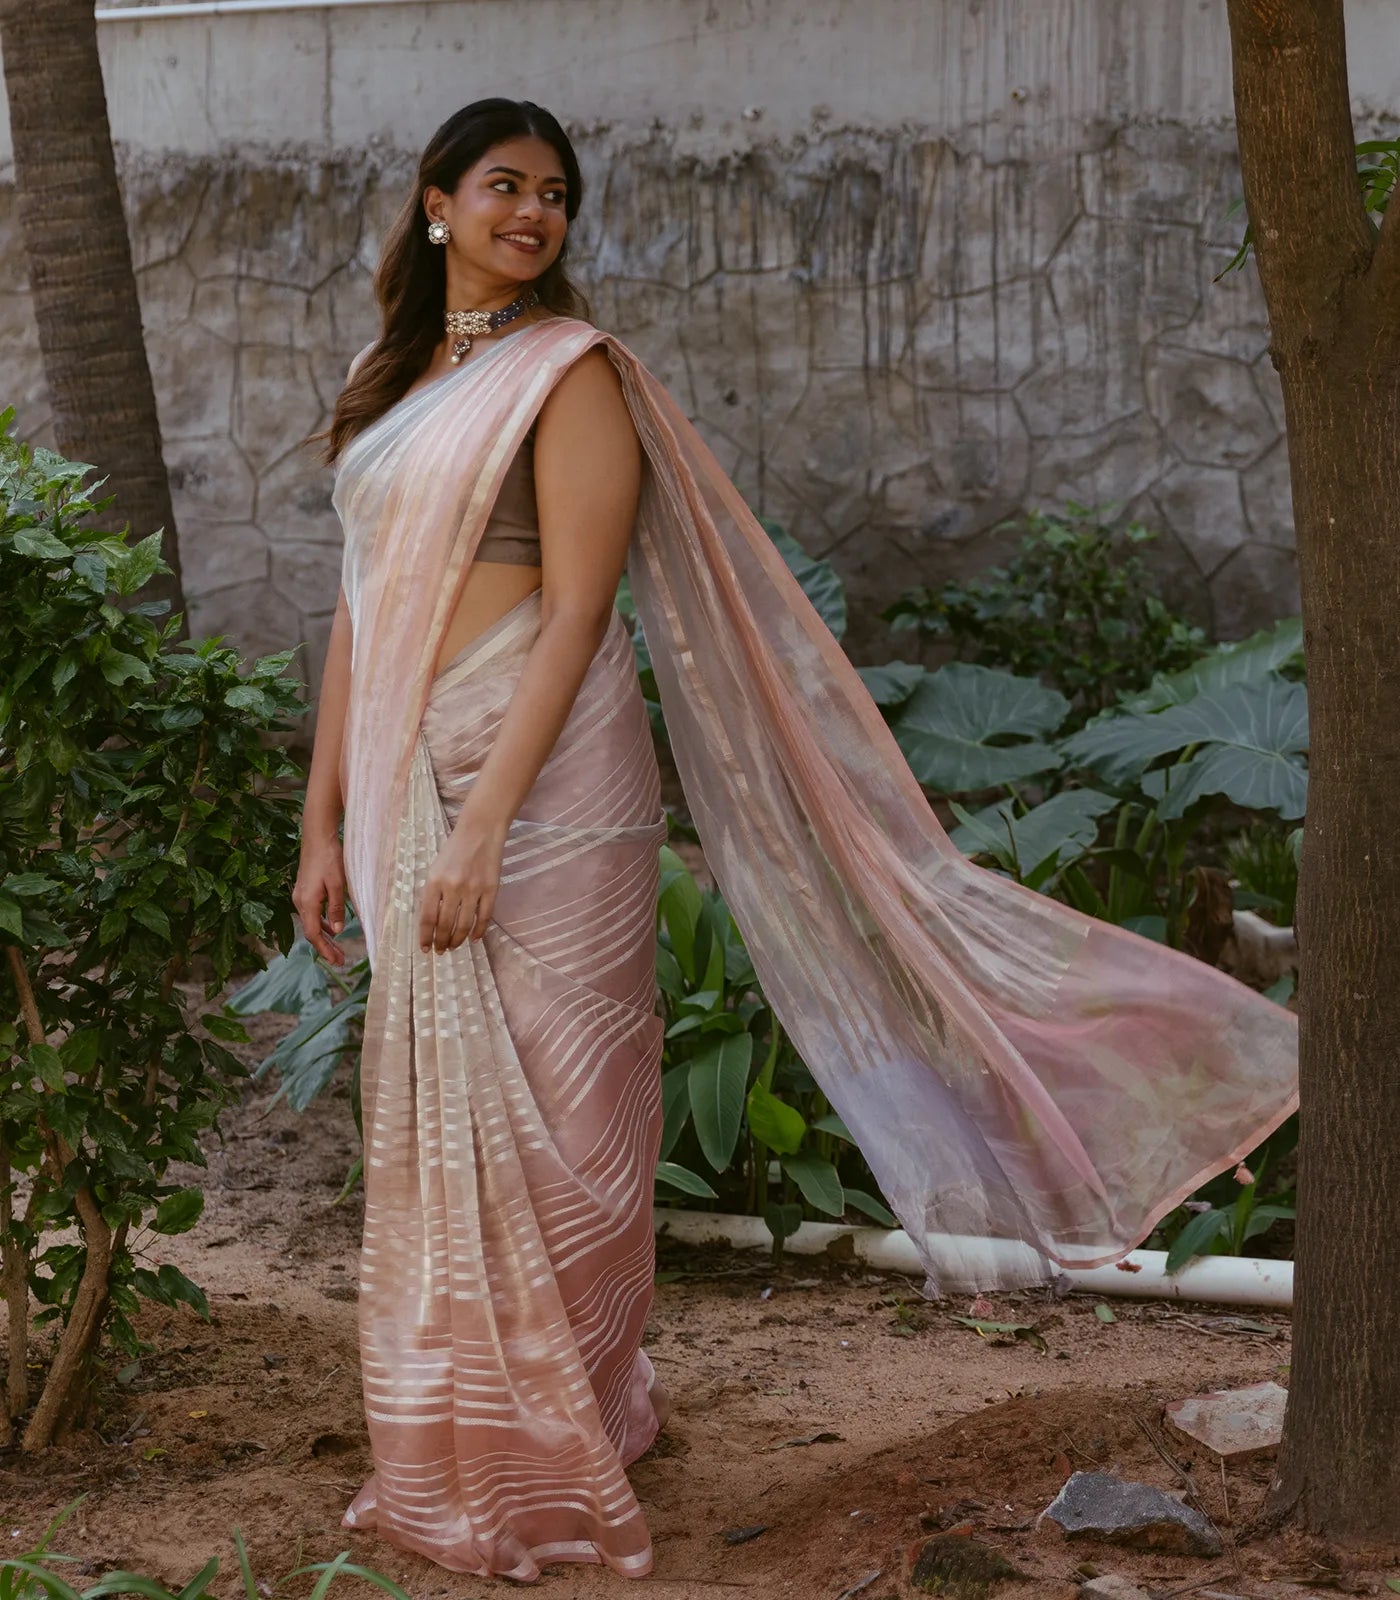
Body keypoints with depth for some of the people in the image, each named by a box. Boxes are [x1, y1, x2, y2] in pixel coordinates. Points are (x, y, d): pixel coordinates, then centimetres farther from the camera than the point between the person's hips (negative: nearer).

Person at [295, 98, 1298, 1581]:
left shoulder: (570, 371, -6)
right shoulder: (389, 384, 15)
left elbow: (575, 611, -14)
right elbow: (361, 610, 16)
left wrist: (484, 824, -21)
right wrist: (326, 821, 12)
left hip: (542, 785, -7)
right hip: (406, 789, 7)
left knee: (538, 1119, -1)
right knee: (430, 1114, 13)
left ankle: (544, 1469, 11)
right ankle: (456, 1448, 26)